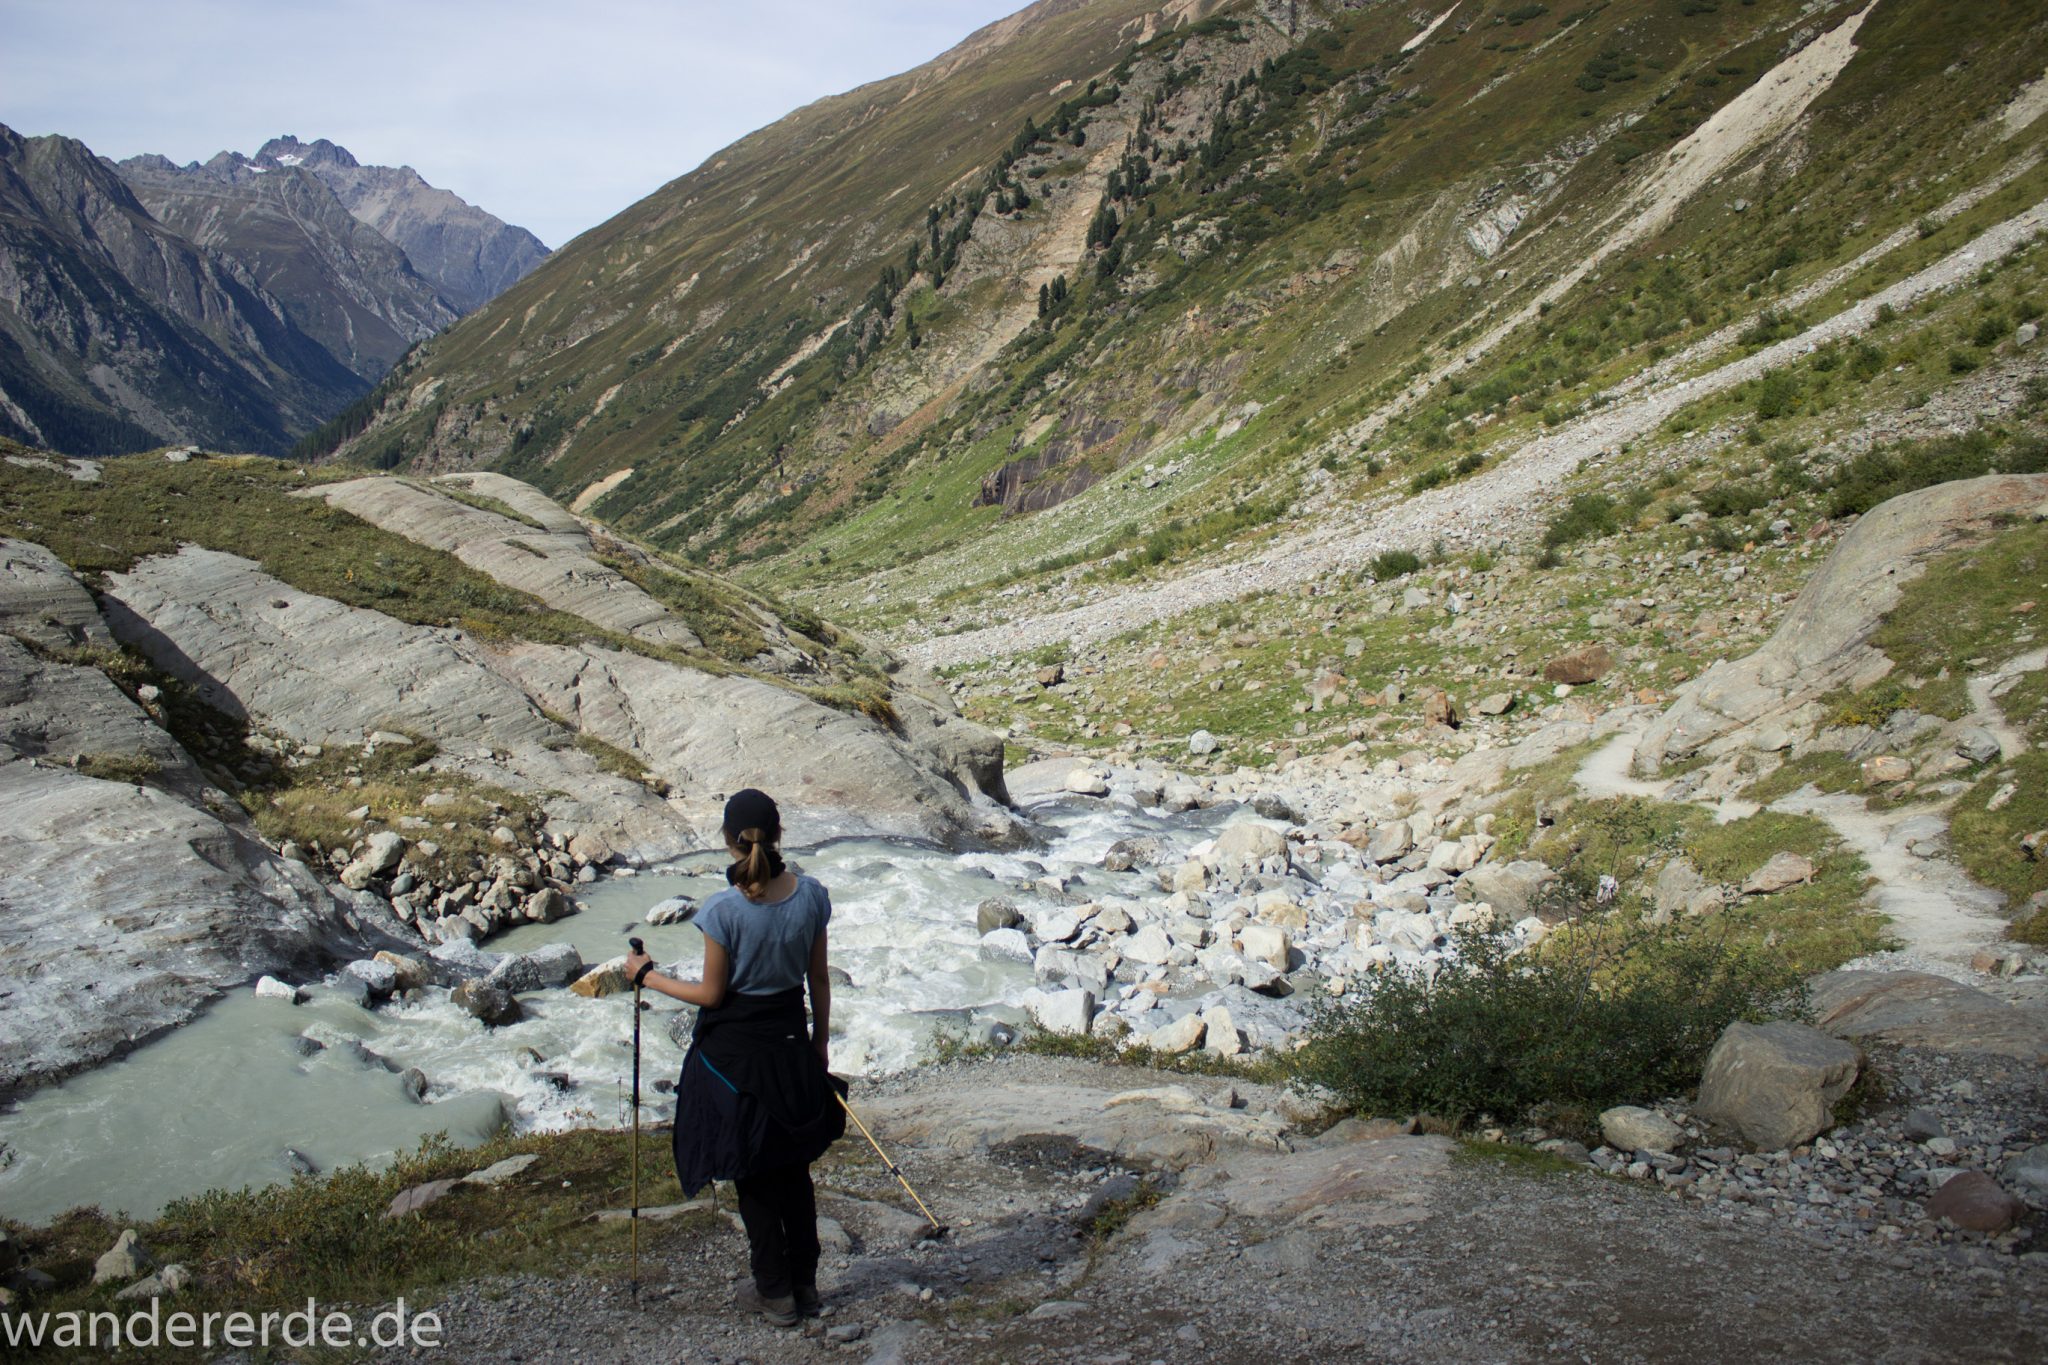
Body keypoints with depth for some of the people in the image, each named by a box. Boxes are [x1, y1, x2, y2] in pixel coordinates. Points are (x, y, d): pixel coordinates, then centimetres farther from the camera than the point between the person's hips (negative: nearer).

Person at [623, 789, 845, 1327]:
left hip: (734, 1050, -4)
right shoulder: (810, 895, -10)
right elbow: (819, 979, 0)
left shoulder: (723, 910, -22)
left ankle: (775, 1293, 22)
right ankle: (805, 1283, 30)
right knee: (793, 1167, 20)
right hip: (790, 1043, 4)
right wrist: (820, 1045, 13)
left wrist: (647, 976, 0)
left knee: (752, 1178, 11)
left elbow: (711, 994, -12)